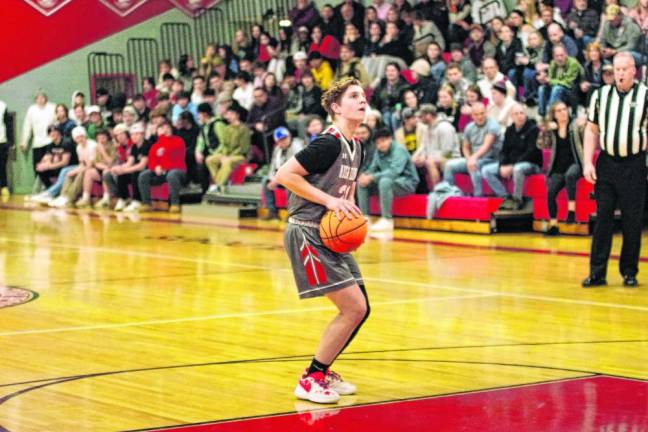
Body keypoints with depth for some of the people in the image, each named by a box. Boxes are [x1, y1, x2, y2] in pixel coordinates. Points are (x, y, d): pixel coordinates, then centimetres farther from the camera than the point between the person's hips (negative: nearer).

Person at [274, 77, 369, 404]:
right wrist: (330, 200, -20)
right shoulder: (328, 144, -17)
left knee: (360, 309, 8)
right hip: (307, 234, -9)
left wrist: (349, 206, 5)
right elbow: (284, 175, -20)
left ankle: (322, 371, 23)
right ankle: (310, 380, -2)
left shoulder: (356, 148, 10)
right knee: (353, 307, -13)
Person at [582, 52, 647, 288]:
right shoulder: (600, 95, 8)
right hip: (606, 163, 2)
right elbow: (592, 130, 12)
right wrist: (588, 162, 3)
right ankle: (597, 272, 7)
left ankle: (629, 272, 13)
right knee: (603, 218, 3)